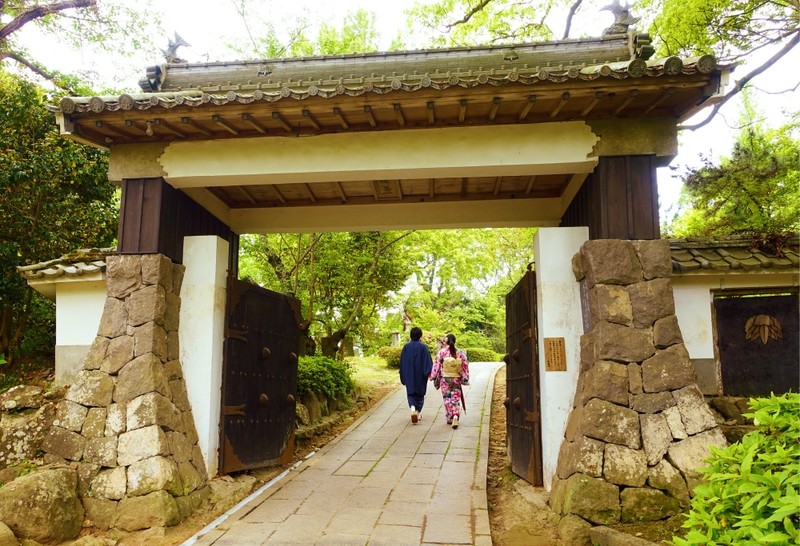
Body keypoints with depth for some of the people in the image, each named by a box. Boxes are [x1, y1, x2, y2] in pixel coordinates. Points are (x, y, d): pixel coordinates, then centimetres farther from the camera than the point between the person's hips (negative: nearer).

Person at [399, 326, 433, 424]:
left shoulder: (406, 347, -2)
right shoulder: (423, 347, -9)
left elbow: (402, 362, 4)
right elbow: (427, 361, -13)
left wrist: (403, 375, 13)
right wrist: (429, 372, -10)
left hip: (409, 375, 1)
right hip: (420, 375, -1)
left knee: (411, 393, 8)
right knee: (420, 393, 15)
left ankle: (413, 407, -18)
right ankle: (418, 412, 18)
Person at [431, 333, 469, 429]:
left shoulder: (441, 352, -9)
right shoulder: (460, 353, -3)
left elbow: (437, 365, -5)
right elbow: (465, 366, 0)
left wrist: (433, 377, 5)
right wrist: (465, 379, 7)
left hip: (445, 379, -1)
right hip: (456, 379, 1)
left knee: (447, 398, 12)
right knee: (456, 398, 7)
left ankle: (449, 418, 15)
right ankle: (455, 416, -13)